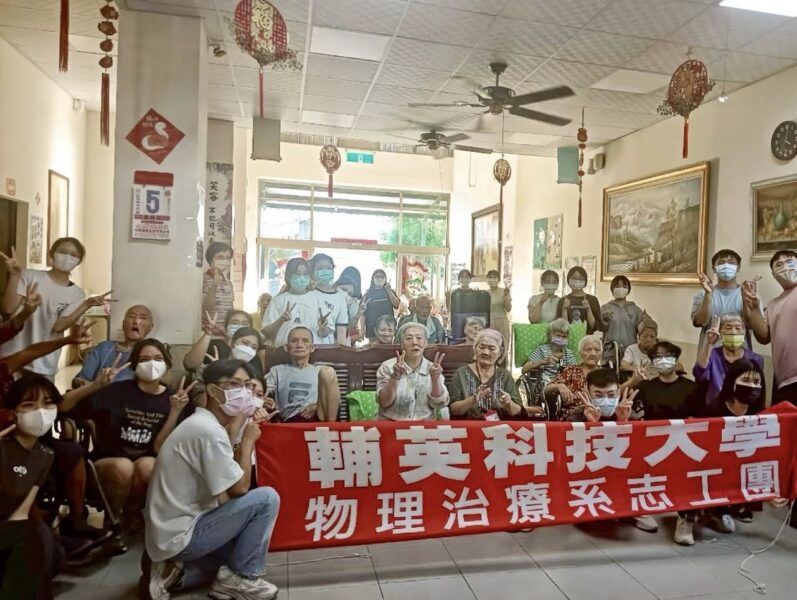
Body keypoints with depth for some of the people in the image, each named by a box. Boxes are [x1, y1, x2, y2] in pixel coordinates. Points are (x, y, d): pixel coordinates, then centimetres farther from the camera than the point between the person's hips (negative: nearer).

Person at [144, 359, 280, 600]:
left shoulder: (202, 423, 9)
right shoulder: (208, 430, -24)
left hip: (172, 531, 10)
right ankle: (242, 577, 0)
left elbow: (230, 477, 7)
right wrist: (249, 440, -8)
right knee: (267, 498, -16)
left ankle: (175, 572, 14)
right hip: (180, 535, -10)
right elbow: (239, 487, -19)